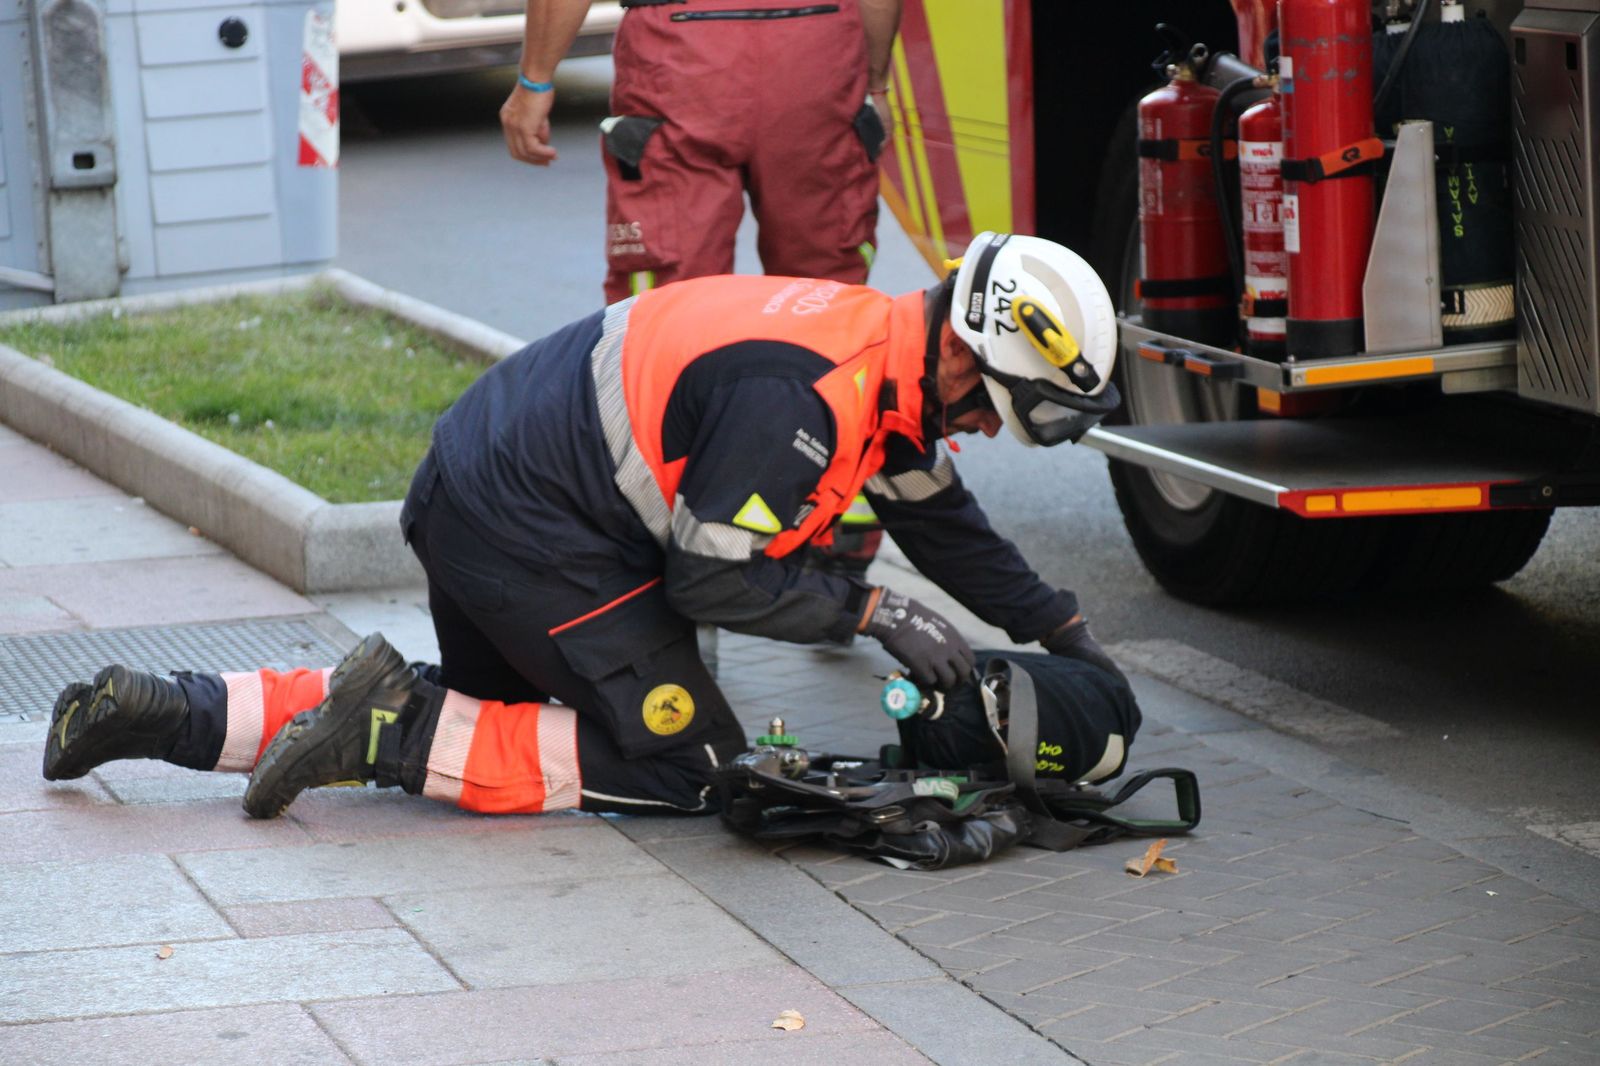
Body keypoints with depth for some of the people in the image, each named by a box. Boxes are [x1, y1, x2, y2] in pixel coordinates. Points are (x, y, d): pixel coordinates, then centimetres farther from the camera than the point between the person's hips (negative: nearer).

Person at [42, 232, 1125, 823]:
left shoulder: (886, 352, 8)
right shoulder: (803, 396, -24)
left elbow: (944, 516, 24)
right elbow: (713, 576, -21)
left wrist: (1063, 627, 23)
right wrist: (874, 612, -13)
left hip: (476, 484, 10)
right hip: (527, 523, -10)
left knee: (492, 710, 25)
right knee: (683, 761, -4)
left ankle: (159, 709, 14)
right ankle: (390, 728, -10)